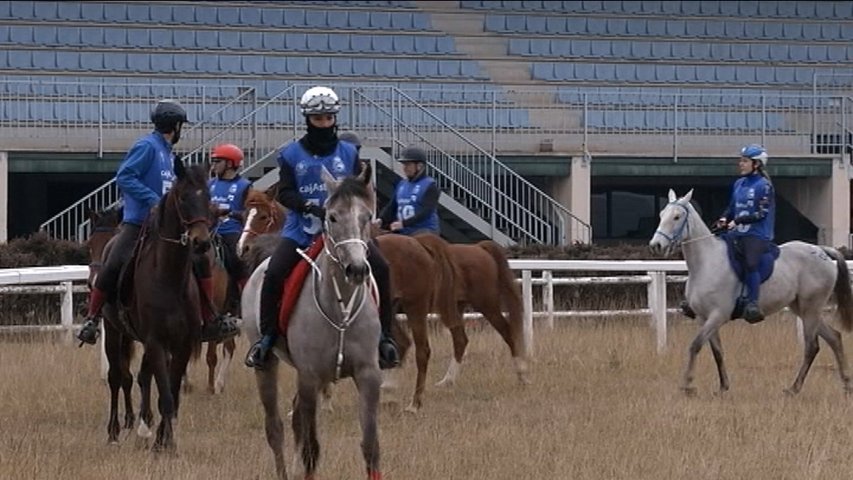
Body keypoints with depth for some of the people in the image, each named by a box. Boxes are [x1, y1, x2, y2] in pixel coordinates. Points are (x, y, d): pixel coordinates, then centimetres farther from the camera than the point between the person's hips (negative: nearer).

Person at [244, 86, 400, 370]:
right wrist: (311, 207, -21)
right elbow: (285, 193, -4)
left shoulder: (349, 153, 11)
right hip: (302, 229, -1)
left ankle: (384, 336, -8)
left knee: (380, 267, -20)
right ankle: (267, 336, -9)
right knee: (274, 273, -24)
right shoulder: (292, 155, 6)